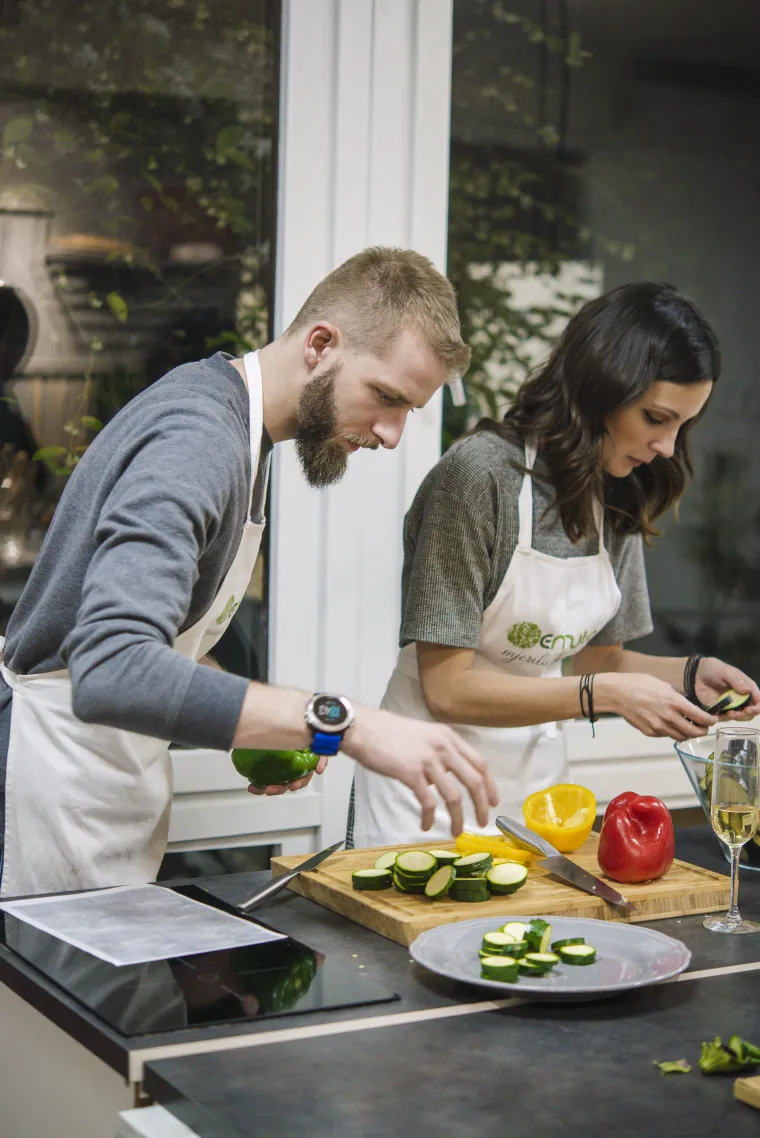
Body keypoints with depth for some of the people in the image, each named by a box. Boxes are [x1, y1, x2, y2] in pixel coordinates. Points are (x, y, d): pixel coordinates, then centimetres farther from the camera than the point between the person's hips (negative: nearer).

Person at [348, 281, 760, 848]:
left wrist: (691, 674, -7)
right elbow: (447, 688, -20)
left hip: (540, 775, 6)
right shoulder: (481, 473, -20)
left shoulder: (618, 496, 1)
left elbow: (596, 657, 10)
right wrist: (607, 694, -24)